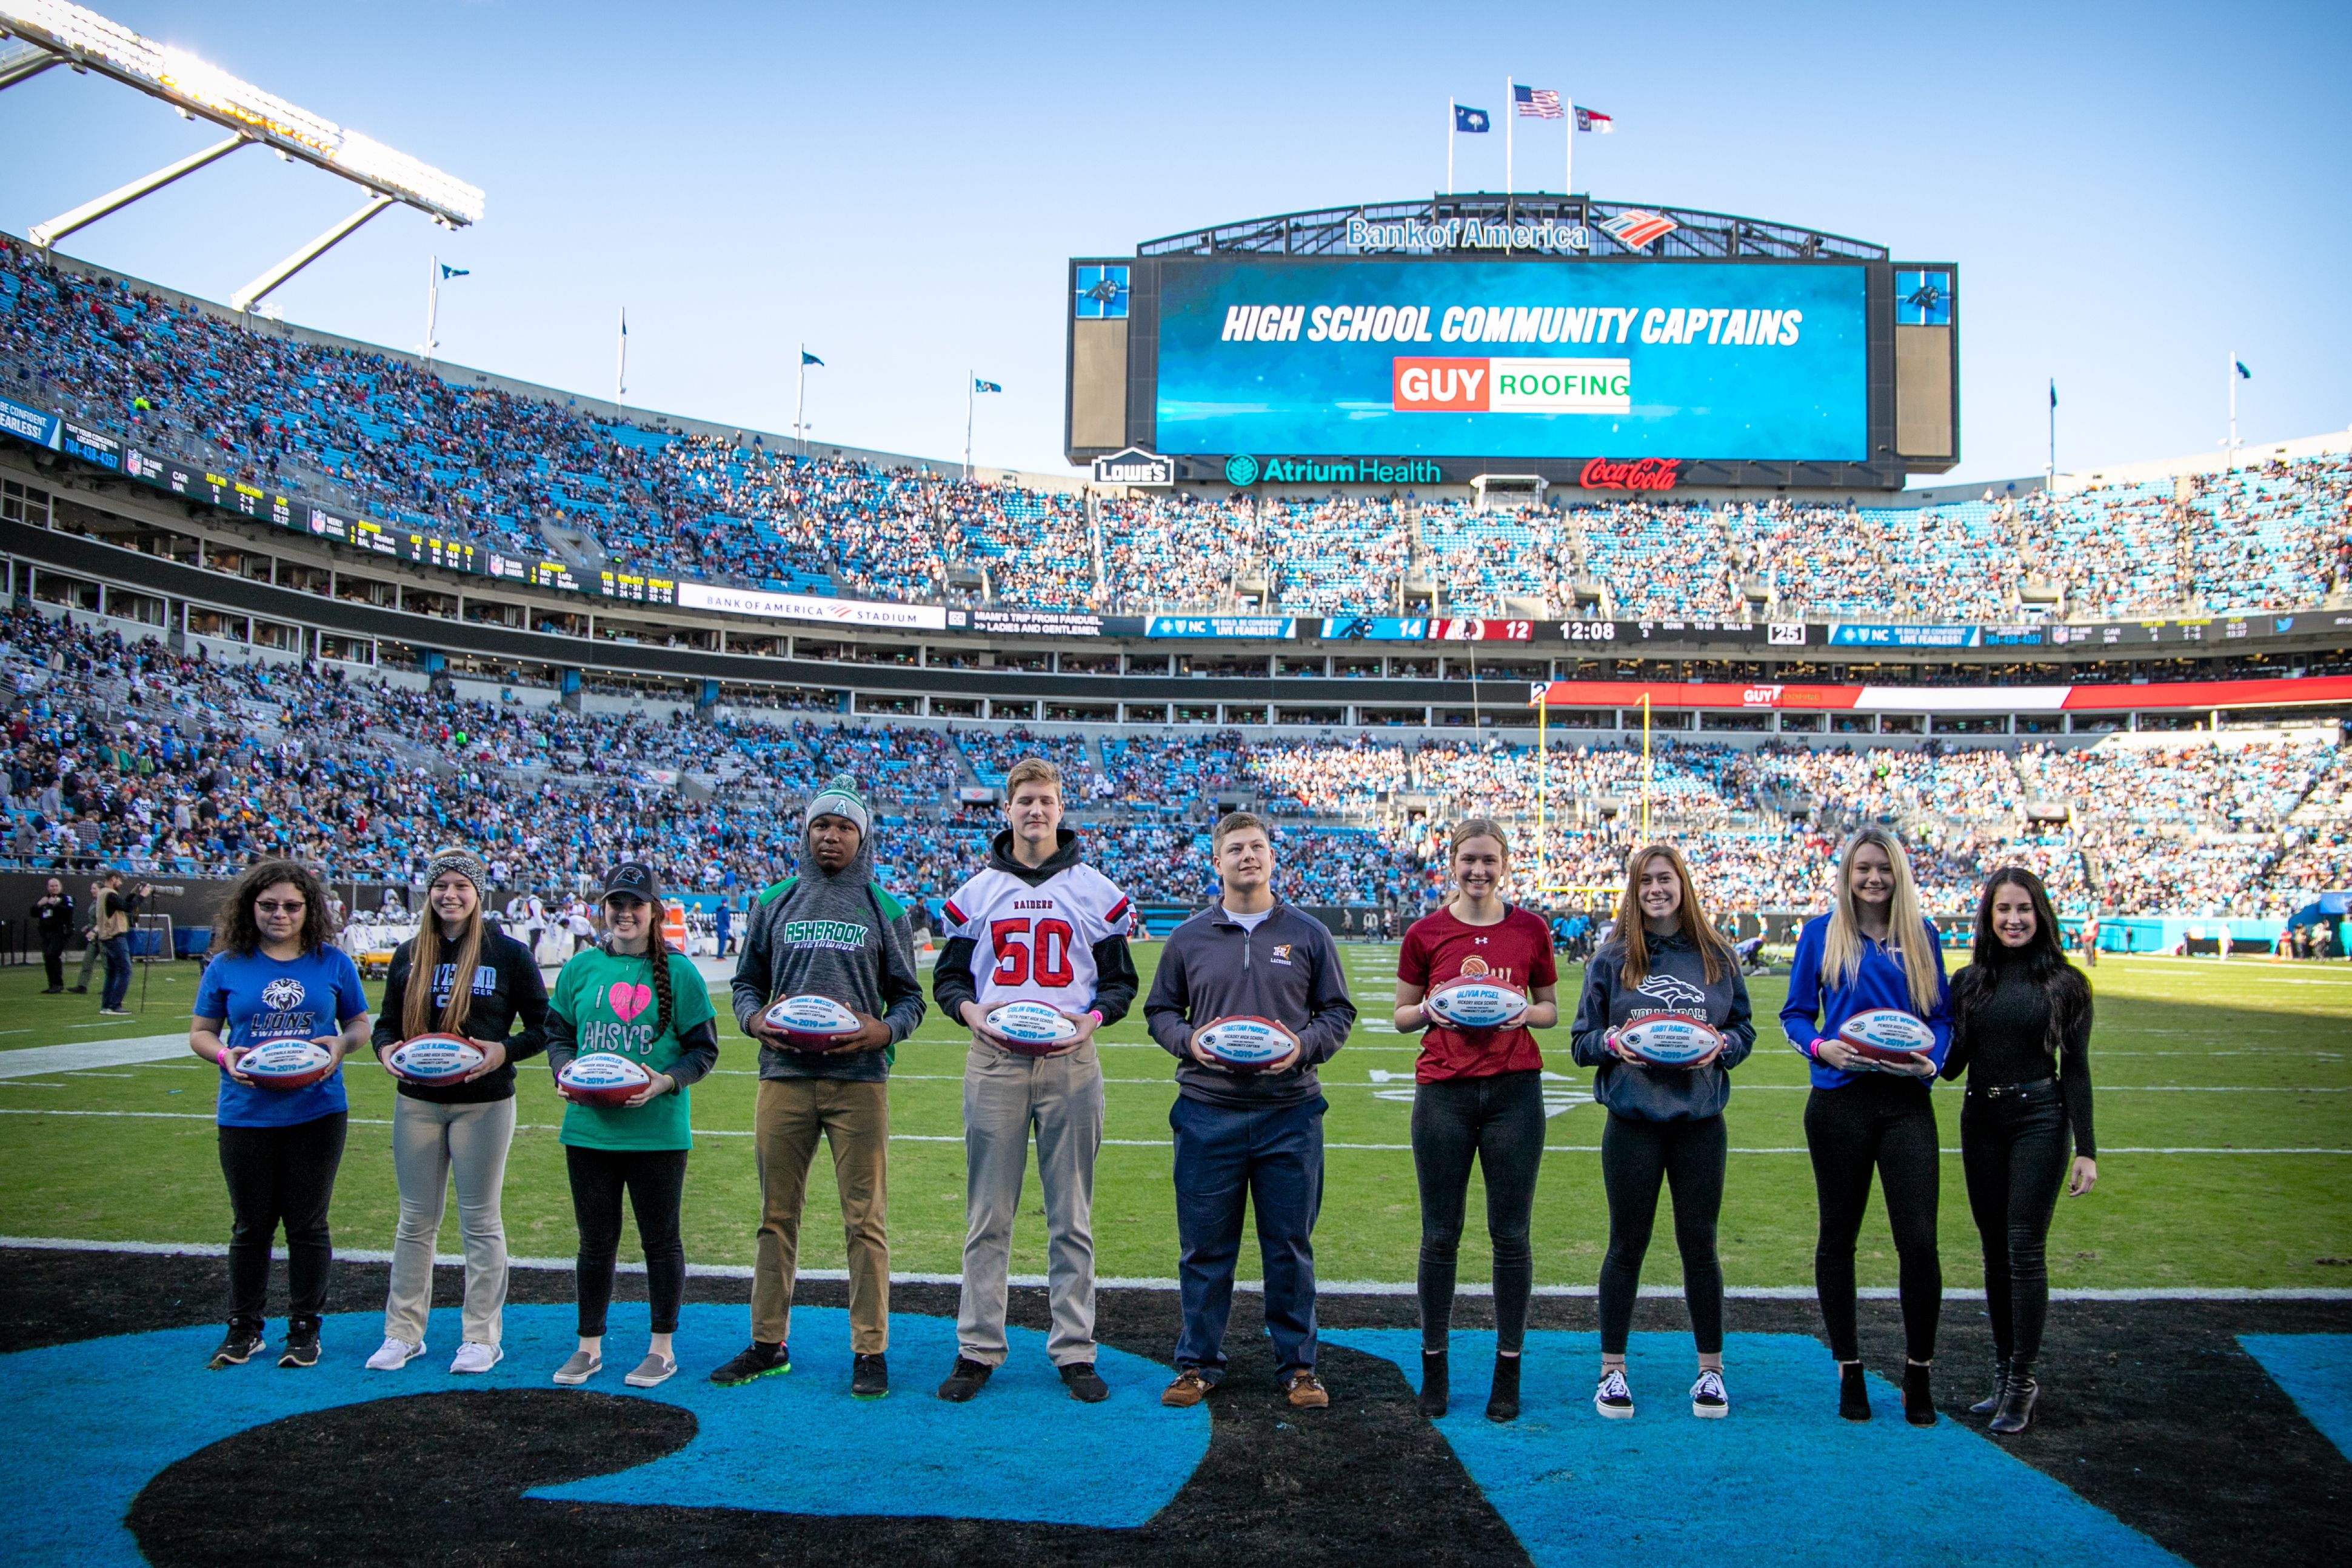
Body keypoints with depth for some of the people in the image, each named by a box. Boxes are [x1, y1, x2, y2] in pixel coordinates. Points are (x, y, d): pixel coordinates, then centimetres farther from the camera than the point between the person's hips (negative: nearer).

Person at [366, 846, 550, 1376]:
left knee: (480, 1221, 4)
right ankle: (403, 1333, 22)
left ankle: (481, 1337, 14)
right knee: (415, 1221, 11)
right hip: (417, 1103, 3)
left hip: (484, 1104, -3)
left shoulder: (508, 954, -4)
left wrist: (505, 1050, -20)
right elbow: (387, 1023, 13)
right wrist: (387, 1049, -9)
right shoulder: (410, 955, 7)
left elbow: (542, 1027, -2)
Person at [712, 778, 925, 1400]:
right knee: (777, 1214, 7)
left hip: (859, 1080, -2)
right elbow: (746, 983, 17)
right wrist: (754, 1020, -4)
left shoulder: (884, 910, 8)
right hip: (783, 1076, 2)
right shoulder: (775, 904, 13)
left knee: (865, 1219, -2)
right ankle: (768, 1343, 19)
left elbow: (909, 997, 9)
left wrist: (883, 1030, -11)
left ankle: (870, 1350, 6)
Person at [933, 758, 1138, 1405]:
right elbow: (948, 976, 13)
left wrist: (1091, 1018, -10)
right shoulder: (977, 892, 10)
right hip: (994, 1060, 1)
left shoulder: (1096, 891, 7)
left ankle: (1075, 1351, 12)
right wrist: (972, 1012, -8)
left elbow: (1121, 982, 9)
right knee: (988, 1213, 3)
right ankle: (977, 1348, 13)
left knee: (1071, 1216, 4)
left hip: (1069, 1061, 0)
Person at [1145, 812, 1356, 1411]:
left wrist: (1303, 1046, -10)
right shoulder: (1189, 938, 8)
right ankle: (1198, 1362, 20)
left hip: (1289, 1114, 0)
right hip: (1207, 1112, 0)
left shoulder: (1308, 934, 6)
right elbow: (1160, 1011, 12)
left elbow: (1338, 1013, 8)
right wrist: (1188, 1041, -8)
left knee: (1290, 1245, 7)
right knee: (1204, 1247, 6)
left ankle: (1298, 1365, 20)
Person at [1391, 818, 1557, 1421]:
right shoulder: (1425, 933, 3)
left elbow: (1550, 1009, 12)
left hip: (1514, 1089, 0)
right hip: (1443, 1093, 0)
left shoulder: (1530, 929, 4)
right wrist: (1431, 1013, -12)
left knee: (1511, 1236, 4)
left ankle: (1508, 1371, 17)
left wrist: (1523, 1014, -9)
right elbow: (1401, 1015, 9)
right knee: (1440, 1236, 5)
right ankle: (1434, 1366, 19)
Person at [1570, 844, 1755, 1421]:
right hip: (1632, 1119, -1)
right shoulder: (1612, 959, 1)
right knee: (1627, 1244, 7)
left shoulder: (1718, 956, 4)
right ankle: (1612, 1369, 18)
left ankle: (1711, 1370, 22)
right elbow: (1582, 1042, 3)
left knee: (1699, 1244, 8)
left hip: (1700, 1119, 1)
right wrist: (1612, 1042, -17)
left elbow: (1744, 1029, 9)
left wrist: (1721, 1046, -12)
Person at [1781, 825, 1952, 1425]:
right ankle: (1848, 1370, 22)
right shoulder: (1822, 933, 5)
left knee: (1919, 1240, -5)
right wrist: (1820, 1047, -15)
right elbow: (1795, 1014, 6)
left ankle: (1918, 1374, 13)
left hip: (1906, 1101, 1)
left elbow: (1942, 1016, 12)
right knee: (1838, 1236, 8)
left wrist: (1932, 1061, -8)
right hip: (1840, 1099, -1)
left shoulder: (1921, 935, 9)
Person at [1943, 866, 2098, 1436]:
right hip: (1980, 1122, 4)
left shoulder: (2064, 983, -1)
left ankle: (2022, 1381, 2)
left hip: (2038, 1120, -4)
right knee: (1995, 1252, 10)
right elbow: (1952, 1064, 7)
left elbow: (2076, 1069, -1)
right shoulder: (1968, 981, 7)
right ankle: (2003, 1374, 19)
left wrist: (2086, 1149, -4)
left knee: (2025, 1250, -6)